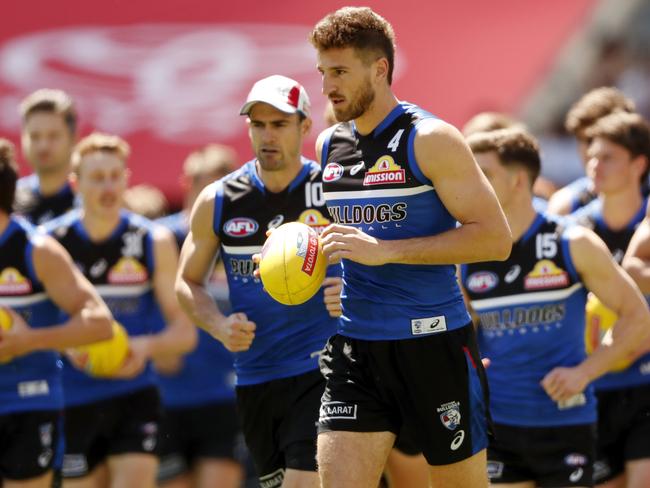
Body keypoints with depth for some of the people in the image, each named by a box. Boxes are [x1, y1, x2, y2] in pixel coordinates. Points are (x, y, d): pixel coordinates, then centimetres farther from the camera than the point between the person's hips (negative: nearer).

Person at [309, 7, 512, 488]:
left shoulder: (430, 139, -10)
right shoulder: (329, 144, 10)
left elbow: (495, 238, -17)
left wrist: (384, 251, -21)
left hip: (433, 343, -5)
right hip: (354, 347, 5)